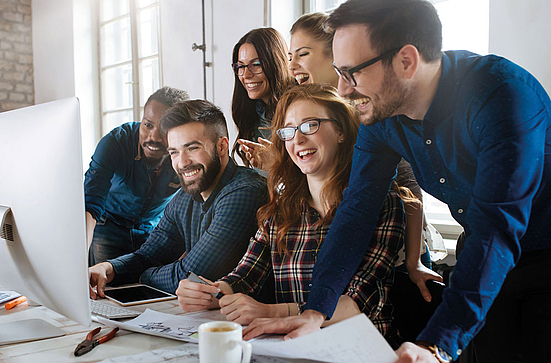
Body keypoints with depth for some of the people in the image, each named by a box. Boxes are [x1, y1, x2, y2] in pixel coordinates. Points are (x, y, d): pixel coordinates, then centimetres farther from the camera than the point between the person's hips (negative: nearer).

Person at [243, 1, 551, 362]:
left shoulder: (507, 94, -30)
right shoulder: (379, 114, -10)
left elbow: (498, 228, -35)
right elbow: (358, 208, -10)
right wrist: (316, 311, -19)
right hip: (480, 255, 5)